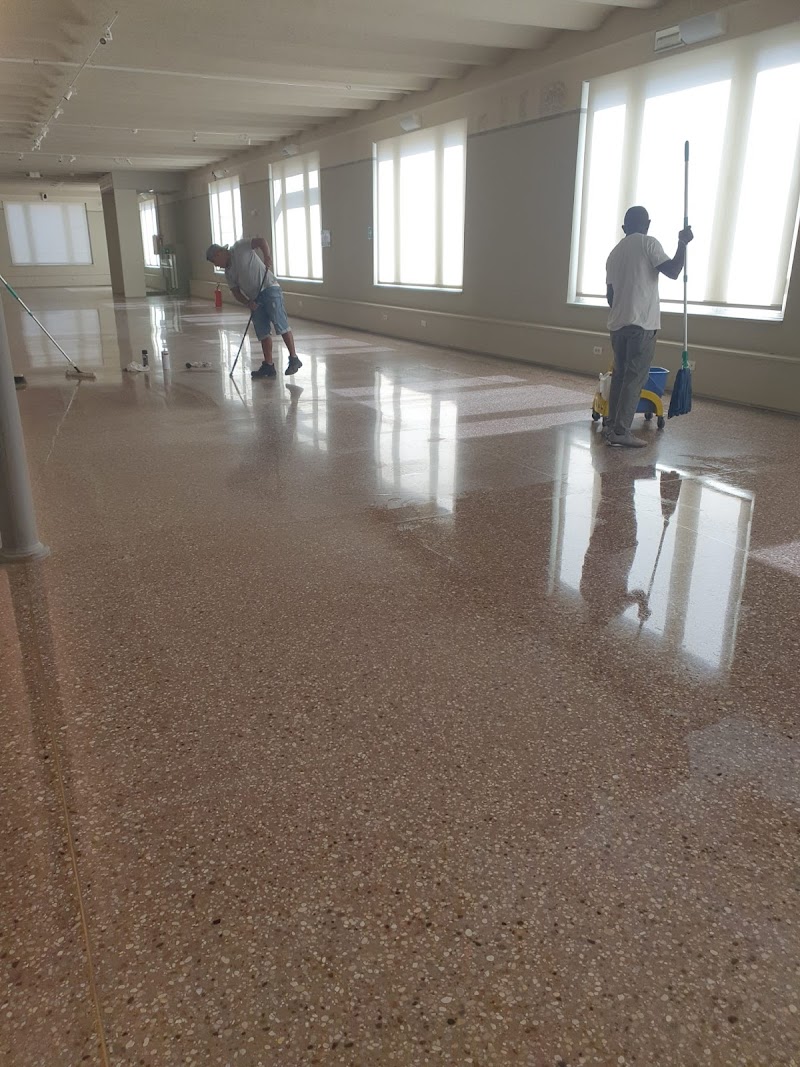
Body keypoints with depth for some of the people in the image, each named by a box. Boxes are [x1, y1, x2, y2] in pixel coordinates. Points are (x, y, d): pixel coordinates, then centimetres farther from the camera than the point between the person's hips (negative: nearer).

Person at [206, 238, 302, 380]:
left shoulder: (240, 248, 1)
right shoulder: (228, 272, 20)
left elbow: (261, 241, -9)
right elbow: (236, 292, 14)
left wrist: (267, 256, -27)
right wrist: (247, 303, -5)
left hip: (269, 289, -8)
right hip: (255, 300, 8)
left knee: (281, 325, -14)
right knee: (263, 333, 3)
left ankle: (294, 359, -9)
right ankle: (268, 366, 7)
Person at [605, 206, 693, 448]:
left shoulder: (615, 253, 17)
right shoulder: (648, 243, -3)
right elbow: (672, 271, -12)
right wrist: (683, 243, 0)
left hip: (617, 323, 7)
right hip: (641, 323, -7)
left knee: (619, 374, 14)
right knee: (635, 378, -5)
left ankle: (612, 427, 14)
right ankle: (621, 431, -8)